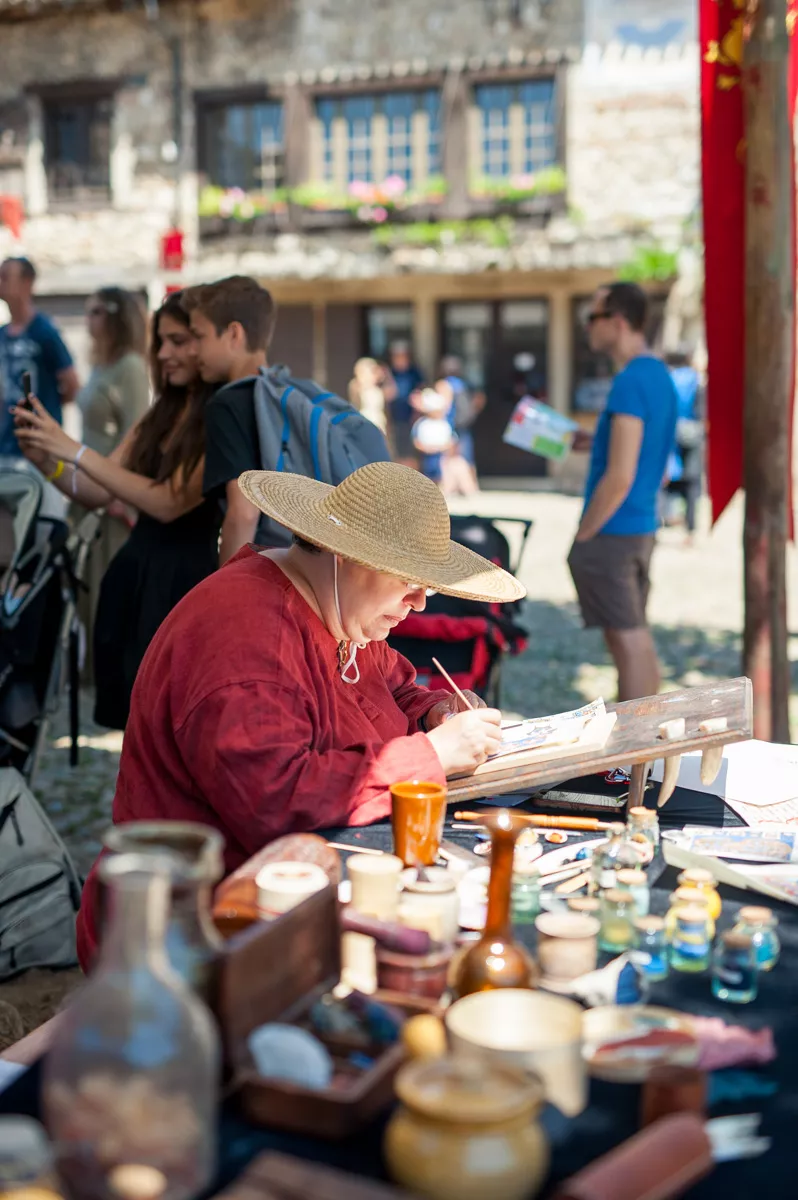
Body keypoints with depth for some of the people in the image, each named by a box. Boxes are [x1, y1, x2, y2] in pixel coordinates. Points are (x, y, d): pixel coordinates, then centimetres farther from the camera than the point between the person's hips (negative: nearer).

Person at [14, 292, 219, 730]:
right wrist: (46, 460, -8)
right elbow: (96, 493, 11)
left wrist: (75, 451, -19)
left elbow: (169, 502, -20)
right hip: (136, 576, 8)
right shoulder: (159, 415, 13)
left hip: (187, 583, -8)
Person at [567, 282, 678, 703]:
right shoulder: (659, 375, 11)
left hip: (612, 532, -9)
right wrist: (590, 442, 15)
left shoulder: (630, 382, -18)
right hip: (642, 526, 9)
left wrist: (581, 537, -13)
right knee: (637, 637, 15)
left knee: (626, 640, -4)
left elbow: (620, 478, -22)